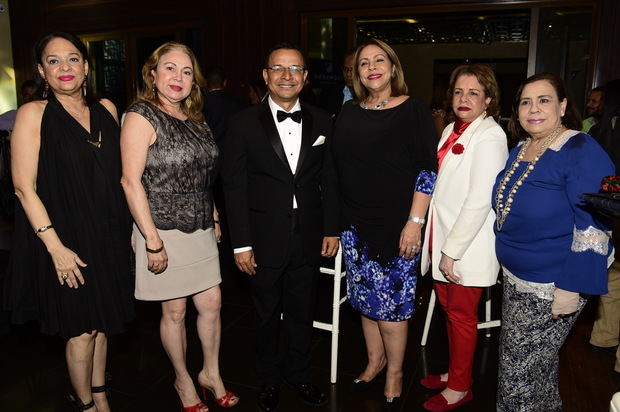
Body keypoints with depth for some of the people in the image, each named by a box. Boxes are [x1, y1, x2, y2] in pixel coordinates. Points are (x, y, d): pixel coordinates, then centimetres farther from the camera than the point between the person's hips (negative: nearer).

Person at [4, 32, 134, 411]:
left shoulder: (106, 109, 6)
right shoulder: (33, 114, -7)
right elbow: (24, 187, -11)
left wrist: (130, 228, 7)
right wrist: (55, 245, -16)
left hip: (108, 237, 5)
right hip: (67, 241, -4)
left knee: (102, 323, 17)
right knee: (81, 330, 7)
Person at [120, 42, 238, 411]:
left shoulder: (195, 119, 9)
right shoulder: (142, 116, -11)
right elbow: (131, 181, -17)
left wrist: (214, 219, 13)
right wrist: (152, 241, -19)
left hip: (201, 230, 6)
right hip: (163, 231, -6)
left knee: (212, 304, 11)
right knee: (175, 312, 9)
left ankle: (211, 374, 33)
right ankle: (184, 381, 32)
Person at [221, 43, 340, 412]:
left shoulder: (322, 122, 3)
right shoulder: (245, 123, -5)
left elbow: (329, 180, 6)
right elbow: (235, 185, -6)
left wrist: (332, 229, 3)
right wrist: (241, 243, -9)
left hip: (309, 239, 2)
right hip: (265, 239, -2)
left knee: (302, 314, 16)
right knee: (267, 315, 15)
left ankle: (298, 374, 40)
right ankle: (270, 379, 37)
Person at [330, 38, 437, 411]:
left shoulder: (414, 111, -4)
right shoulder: (348, 114, 9)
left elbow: (427, 170, -8)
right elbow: (339, 167, 12)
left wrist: (415, 221, -15)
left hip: (396, 224, -4)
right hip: (356, 225, 5)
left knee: (391, 301, 1)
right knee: (366, 298, 13)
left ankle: (395, 373, 24)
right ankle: (375, 360, 35)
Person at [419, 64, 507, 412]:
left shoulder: (490, 136, -15)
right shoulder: (452, 130, 10)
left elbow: (480, 200, -20)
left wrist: (452, 251, -19)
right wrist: (441, 246, 9)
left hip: (468, 247, -7)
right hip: (443, 240, 7)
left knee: (461, 316, 7)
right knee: (449, 309, 19)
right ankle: (455, 372, 38)